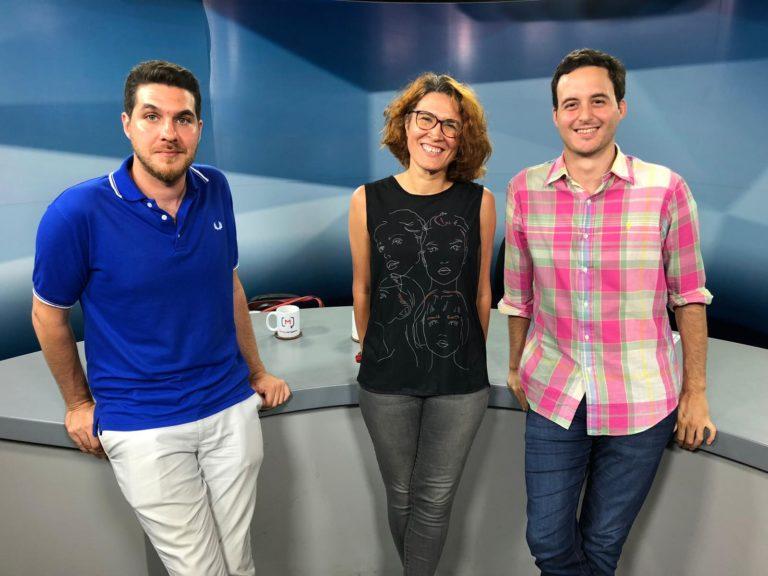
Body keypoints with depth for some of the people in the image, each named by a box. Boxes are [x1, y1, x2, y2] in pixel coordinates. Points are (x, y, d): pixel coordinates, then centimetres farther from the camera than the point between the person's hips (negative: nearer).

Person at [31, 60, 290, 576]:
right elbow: (49, 313, -1)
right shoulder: (79, 212, -16)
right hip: (143, 427, -3)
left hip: (231, 408, 4)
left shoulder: (215, 190, -3)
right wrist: (78, 404, 9)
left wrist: (257, 371, 13)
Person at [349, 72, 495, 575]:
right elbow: (362, 289, 5)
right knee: (401, 496, 17)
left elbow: (482, 291, 4)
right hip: (387, 382, 1)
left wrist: (472, 357, 12)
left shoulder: (480, 202, -5)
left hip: (460, 383, 0)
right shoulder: (367, 201, -5)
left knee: (435, 500, 11)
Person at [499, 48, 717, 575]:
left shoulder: (666, 189, -8)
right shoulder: (525, 190, -3)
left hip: (642, 403, -1)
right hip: (553, 397, 2)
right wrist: (516, 366, 14)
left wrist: (696, 393, 1)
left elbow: (689, 297, -1)